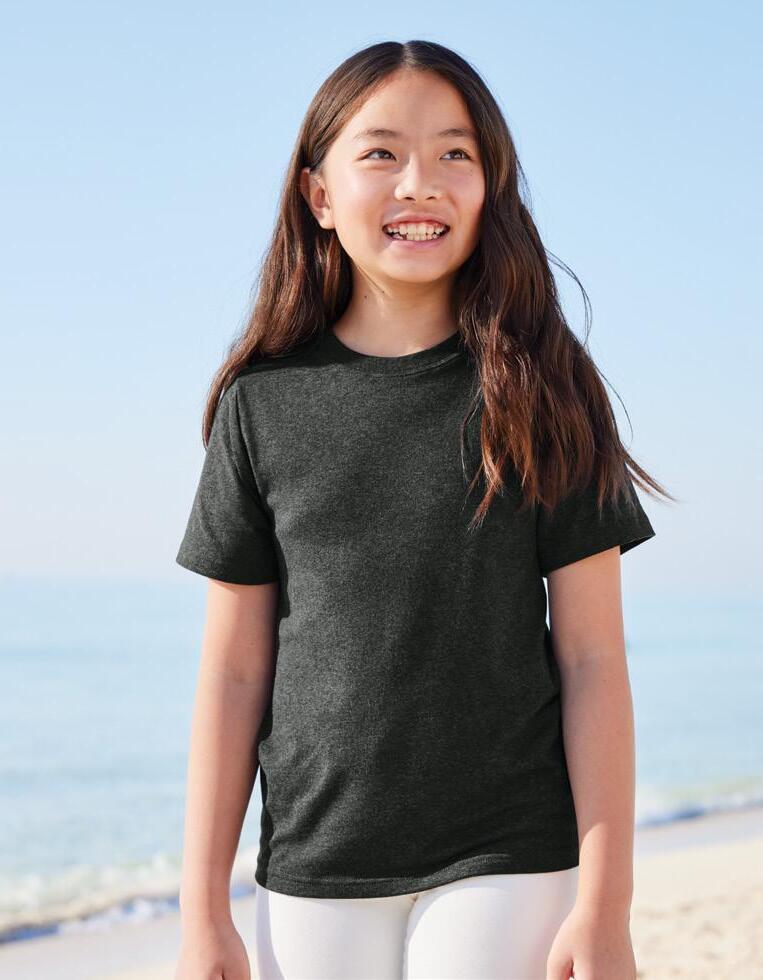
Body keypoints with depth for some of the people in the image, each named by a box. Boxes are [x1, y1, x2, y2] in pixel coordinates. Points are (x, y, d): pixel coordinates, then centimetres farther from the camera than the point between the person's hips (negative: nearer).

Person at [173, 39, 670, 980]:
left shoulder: (540, 392, -1)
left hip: (507, 864, -1)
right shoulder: (265, 402, 3)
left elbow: (591, 658, -3)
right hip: (313, 871, 2)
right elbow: (234, 671, 3)